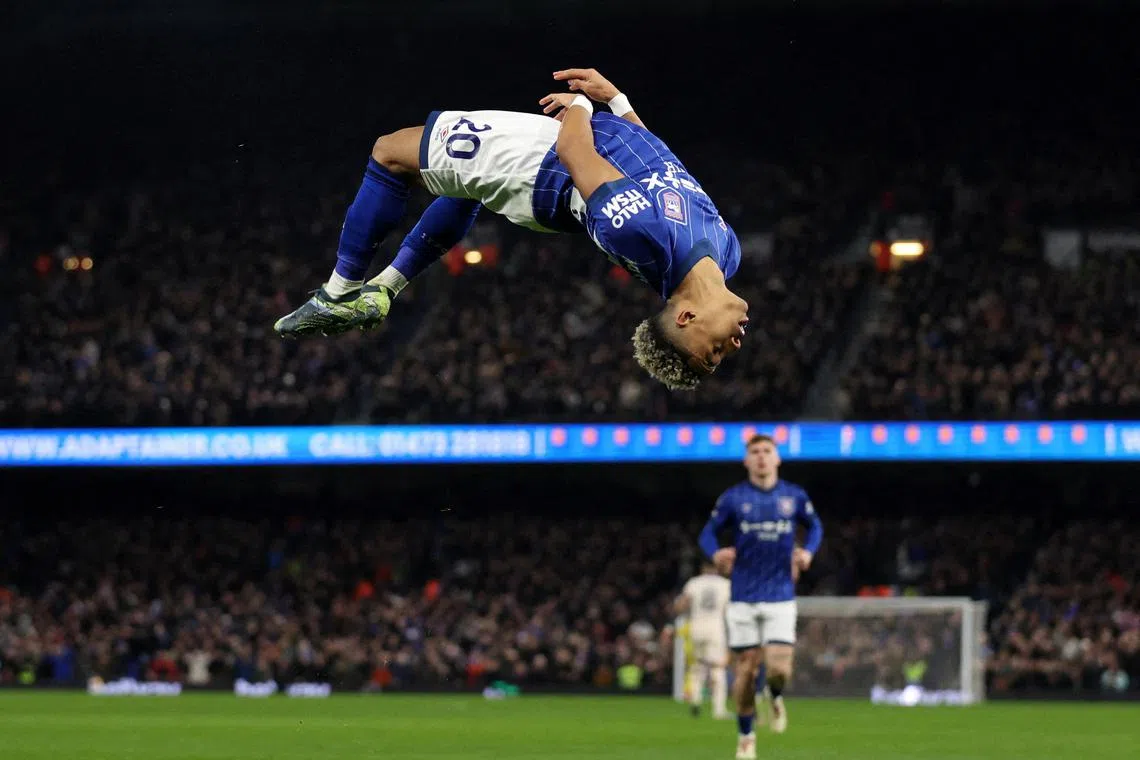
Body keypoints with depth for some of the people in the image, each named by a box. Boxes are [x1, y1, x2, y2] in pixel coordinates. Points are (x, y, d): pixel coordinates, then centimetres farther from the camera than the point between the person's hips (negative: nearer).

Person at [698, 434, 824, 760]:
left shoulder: (795, 496, 3)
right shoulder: (733, 498, -1)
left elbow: (815, 526, 19)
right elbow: (708, 532, 7)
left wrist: (808, 551, -2)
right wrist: (716, 553, -16)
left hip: (781, 596, 0)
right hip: (744, 596, 0)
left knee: (779, 669, -12)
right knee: (747, 668, 1)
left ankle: (774, 696, 25)